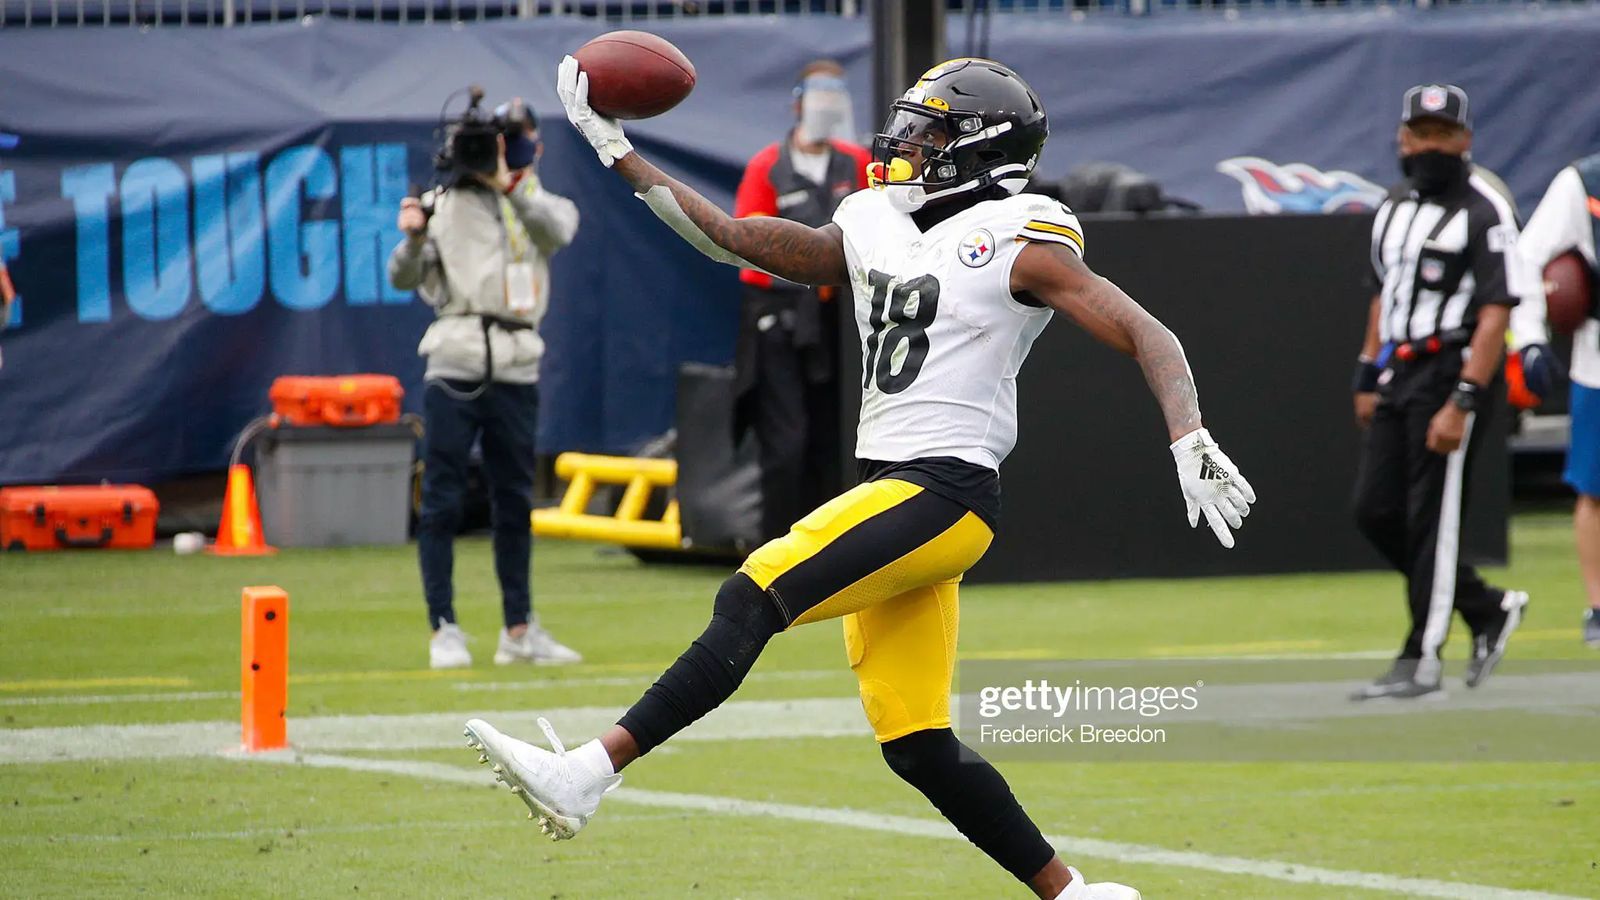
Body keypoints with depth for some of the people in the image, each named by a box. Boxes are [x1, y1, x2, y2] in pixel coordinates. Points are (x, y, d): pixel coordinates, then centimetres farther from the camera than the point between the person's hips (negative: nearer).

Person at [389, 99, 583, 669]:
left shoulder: (540, 205, 11)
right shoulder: (443, 204, 6)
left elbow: (558, 230, -14)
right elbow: (405, 280, 1)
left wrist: (507, 187, -26)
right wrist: (413, 238, -18)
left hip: (515, 371, 2)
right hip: (454, 366, -2)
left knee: (514, 503, 11)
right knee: (442, 501, -4)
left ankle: (519, 631, 19)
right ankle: (444, 631, -1)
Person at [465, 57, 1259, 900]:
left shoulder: (1020, 244, -3)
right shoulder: (875, 232, 18)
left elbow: (1148, 337, -6)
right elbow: (731, 237, 20)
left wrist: (1188, 440, -22)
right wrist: (616, 150, 18)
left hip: (943, 494, -8)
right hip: (889, 491, 8)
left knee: (751, 600, -20)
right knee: (917, 747, 5)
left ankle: (587, 774, -26)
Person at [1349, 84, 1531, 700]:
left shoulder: (1484, 213, -11)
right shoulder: (1396, 207, 14)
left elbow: (1495, 314, -17)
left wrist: (1462, 402, -24)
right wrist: (1368, 378, 19)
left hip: (1452, 372, -8)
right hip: (1398, 375, 8)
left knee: (1432, 517, -6)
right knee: (1376, 511, 7)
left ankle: (1421, 660, -1)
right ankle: (1488, 608, 21)